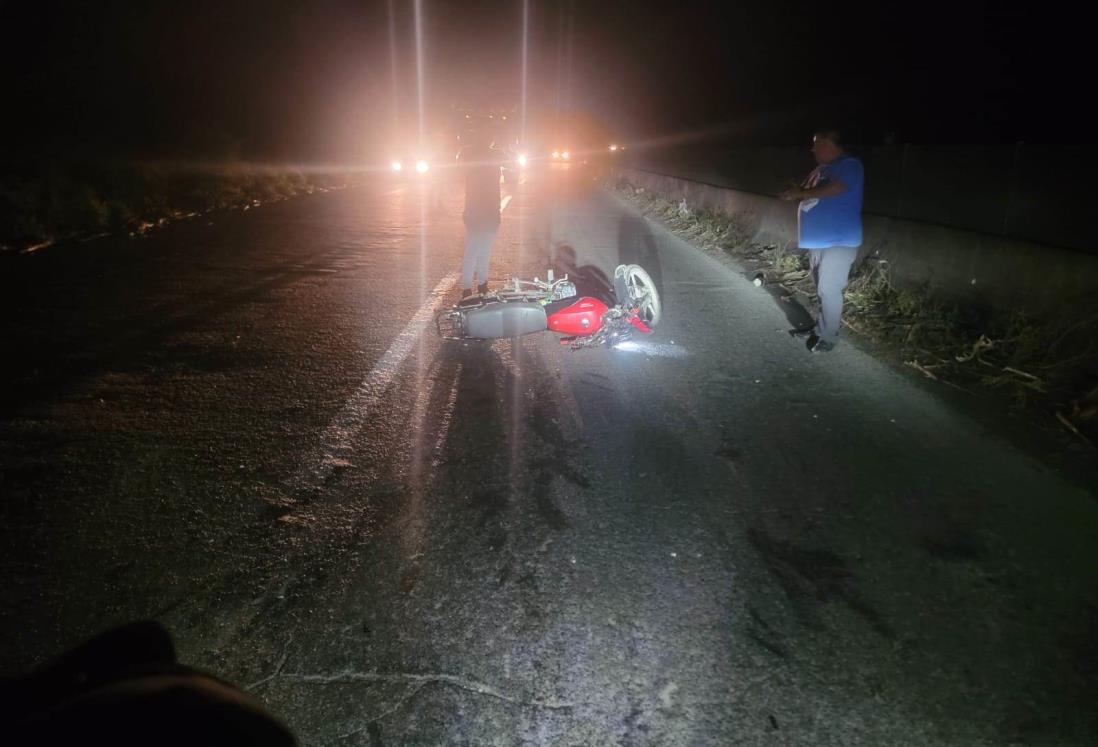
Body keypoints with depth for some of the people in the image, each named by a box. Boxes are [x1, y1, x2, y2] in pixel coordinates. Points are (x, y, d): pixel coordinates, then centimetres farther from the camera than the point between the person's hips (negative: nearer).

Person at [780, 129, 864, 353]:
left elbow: (834, 190, -26)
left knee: (829, 290, -8)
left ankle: (828, 336, 0)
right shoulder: (822, 168, 16)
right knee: (822, 289, 15)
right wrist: (795, 192, 0)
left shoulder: (849, 165, -12)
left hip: (839, 241, -9)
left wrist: (801, 192, -16)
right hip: (819, 239, 9)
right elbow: (810, 190, 23)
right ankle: (821, 328, 24)